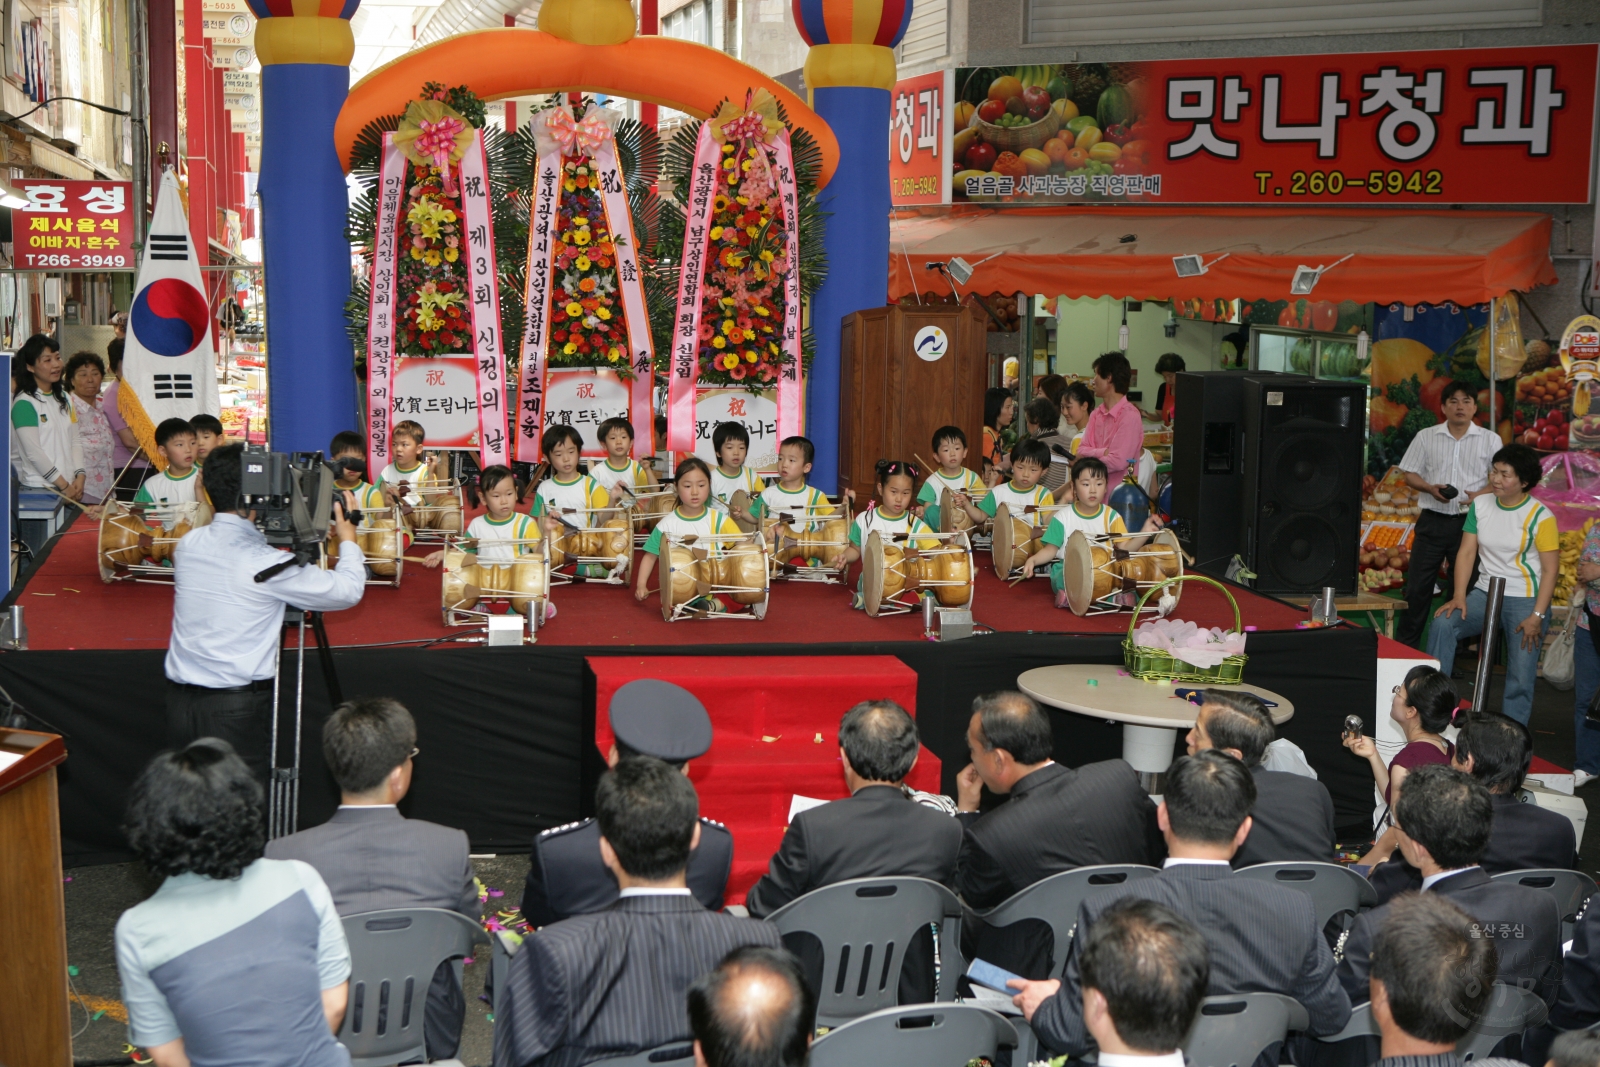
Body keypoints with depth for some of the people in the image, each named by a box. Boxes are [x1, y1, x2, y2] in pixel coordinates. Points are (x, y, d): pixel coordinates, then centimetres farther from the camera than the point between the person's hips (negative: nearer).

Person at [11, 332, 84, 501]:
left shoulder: (63, 398, 16)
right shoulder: (24, 403, -7)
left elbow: (75, 442, 12)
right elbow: (34, 453, -13)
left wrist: (79, 476, -3)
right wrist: (64, 485, -11)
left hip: (70, 488, 6)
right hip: (39, 489, -6)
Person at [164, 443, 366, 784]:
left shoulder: (189, 544, 2)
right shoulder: (263, 562, -17)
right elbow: (348, 591, -10)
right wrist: (348, 541, 8)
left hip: (180, 700, 7)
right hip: (236, 707, -7)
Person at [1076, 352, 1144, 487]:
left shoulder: (1129, 416, -10)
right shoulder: (1096, 414, 13)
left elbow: (1118, 462, -17)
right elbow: (1082, 450, 6)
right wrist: (1103, 452, -14)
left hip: (1118, 490, -6)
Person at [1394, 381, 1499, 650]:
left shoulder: (1490, 440, 4)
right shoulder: (1426, 437, 6)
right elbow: (1409, 474, 6)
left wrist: (1481, 494, -17)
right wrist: (1431, 488, -13)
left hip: (1469, 522, 0)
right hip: (1432, 519, 1)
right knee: (1418, 584, 1)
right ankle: (1405, 644, 10)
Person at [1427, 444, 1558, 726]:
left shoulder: (1540, 517, -9)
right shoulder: (1481, 505, 4)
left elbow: (1550, 569, -9)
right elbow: (1466, 552, 2)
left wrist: (1537, 616, -16)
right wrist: (1459, 596, -11)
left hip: (1525, 599, -4)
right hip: (1485, 594, 4)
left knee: (1520, 678, -5)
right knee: (1443, 624, -21)